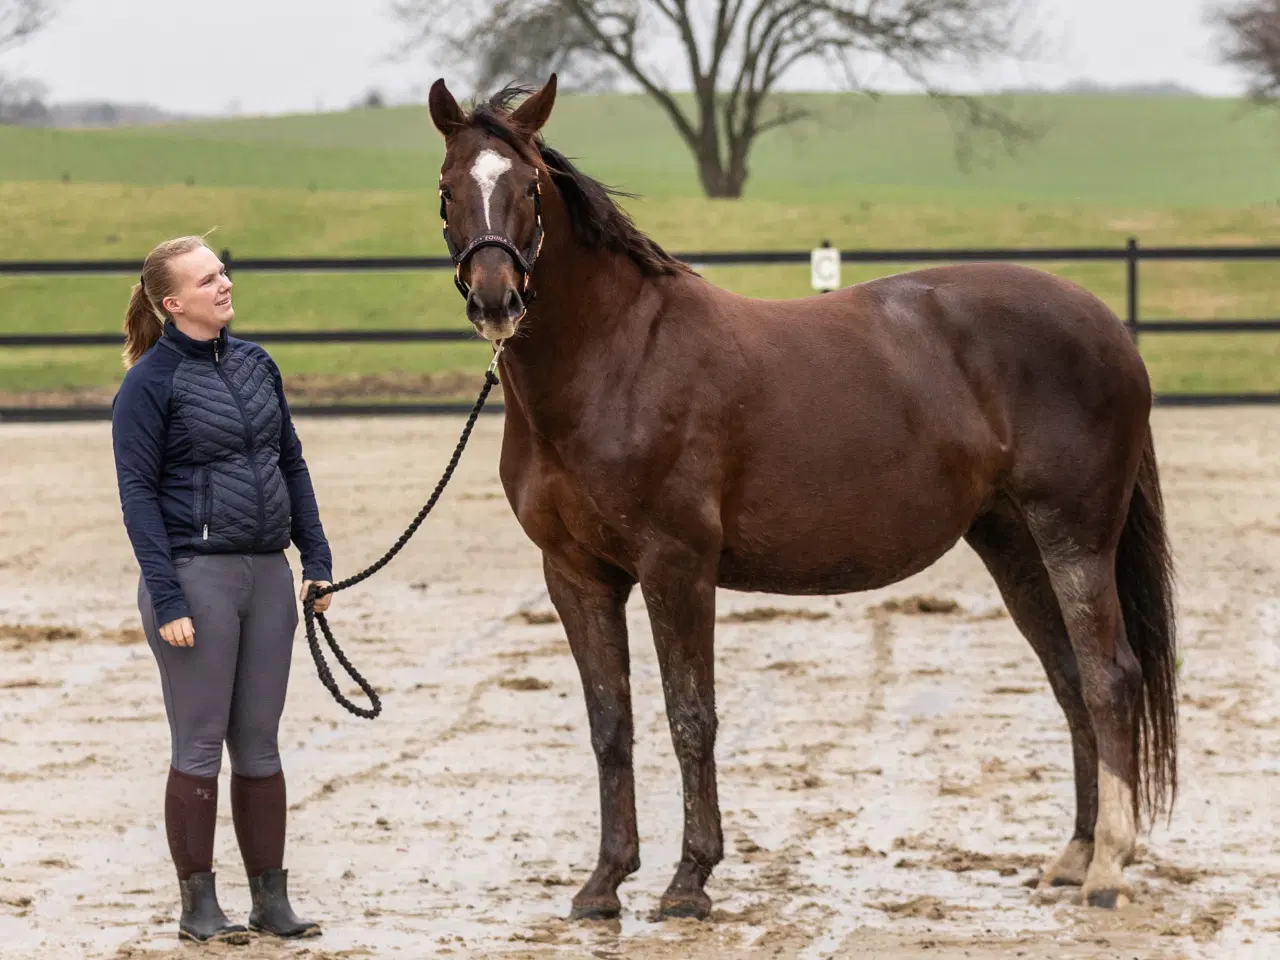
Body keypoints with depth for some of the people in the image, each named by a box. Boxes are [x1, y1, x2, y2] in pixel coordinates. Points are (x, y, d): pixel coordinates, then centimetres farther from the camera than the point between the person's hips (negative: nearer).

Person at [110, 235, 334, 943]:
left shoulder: (254, 364, 10)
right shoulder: (150, 383, -8)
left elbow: (290, 463, 16)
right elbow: (138, 493, -11)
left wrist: (316, 557, 9)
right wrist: (166, 600, -17)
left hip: (266, 576, 6)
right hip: (196, 576, -6)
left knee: (258, 744, 10)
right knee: (200, 748, 0)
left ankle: (271, 900, 16)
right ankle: (198, 906, 9)